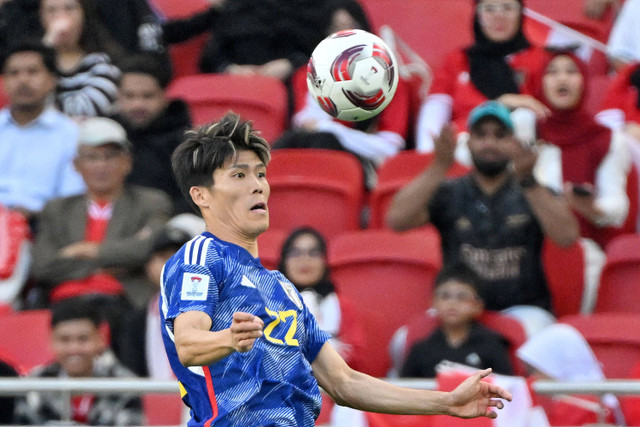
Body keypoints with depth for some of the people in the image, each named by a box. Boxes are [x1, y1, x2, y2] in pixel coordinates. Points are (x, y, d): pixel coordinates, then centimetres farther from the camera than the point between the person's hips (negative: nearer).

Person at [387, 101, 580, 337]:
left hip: (522, 309, -1)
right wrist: (439, 168, -16)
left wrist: (528, 181, -22)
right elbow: (396, 220, -7)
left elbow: (566, 236, -11)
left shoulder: (537, 194, 8)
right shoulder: (449, 195, 10)